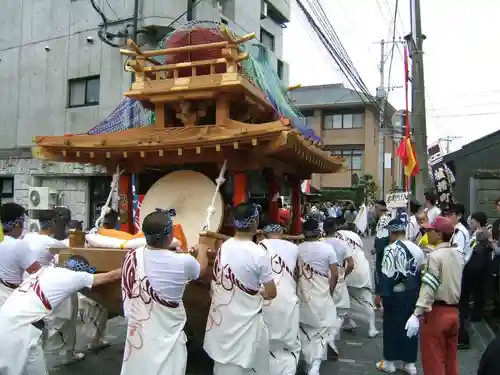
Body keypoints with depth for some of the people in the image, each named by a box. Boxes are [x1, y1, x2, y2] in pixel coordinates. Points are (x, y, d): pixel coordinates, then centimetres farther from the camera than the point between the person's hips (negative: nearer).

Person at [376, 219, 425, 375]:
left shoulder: (391, 249, -16)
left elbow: (386, 275, -18)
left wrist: (383, 294, -12)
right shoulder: (417, 248, 5)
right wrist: (418, 291, 19)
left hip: (396, 294, -6)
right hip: (413, 293, 6)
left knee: (392, 326, 7)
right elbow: (422, 273, 12)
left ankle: (389, 362, 19)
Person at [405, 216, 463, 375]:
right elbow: (453, 282, 13)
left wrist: (416, 315, -23)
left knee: (434, 362, 3)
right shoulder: (458, 255, 7)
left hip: (436, 312, -7)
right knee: (451, 360, 18)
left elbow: (428, 288, -22)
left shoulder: (435, 256, -16)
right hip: (453, 311, 7)